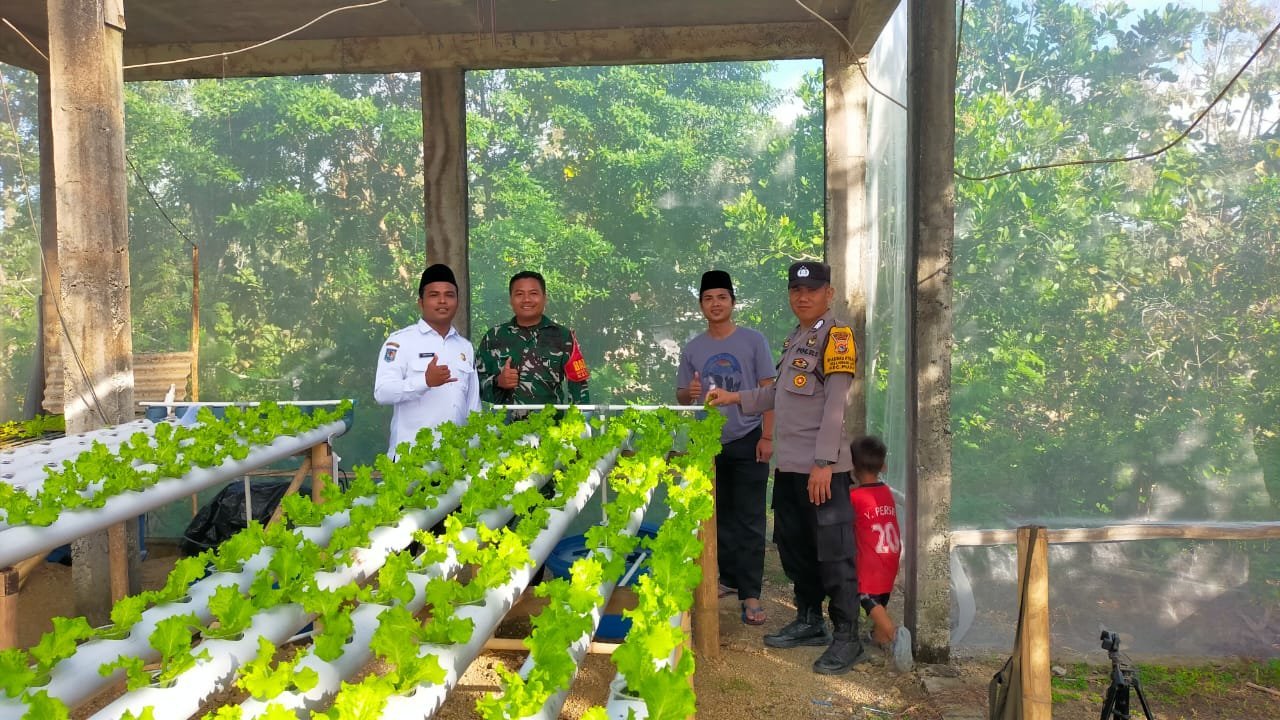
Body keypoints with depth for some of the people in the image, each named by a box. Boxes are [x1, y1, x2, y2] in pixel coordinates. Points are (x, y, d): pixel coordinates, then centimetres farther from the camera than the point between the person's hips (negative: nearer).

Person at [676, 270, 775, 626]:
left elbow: (768, 391, -2)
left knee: (749, 520, -4)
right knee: (718, 517, 10)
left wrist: (767, 437, -8)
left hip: (747, 441, -3)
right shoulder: (692, 349, 7)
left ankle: (750, 594, -3)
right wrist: (689, 392, -13)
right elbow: (681, 397, 11)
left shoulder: (753, 341, -1)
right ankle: (728, 577, 25)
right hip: (708, 443, 3)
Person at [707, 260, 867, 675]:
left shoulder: (836, 336, -9)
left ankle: (847, 639, 5)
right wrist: (735, 398, 20)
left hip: (822, 468, -9)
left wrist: (824, 462, -21)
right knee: (794, 547, 16)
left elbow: (836, 403, -16)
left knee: (833, 552, -4)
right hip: (788, 465, 9)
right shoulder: (795, 339, 18)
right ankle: (809, 622, 30)